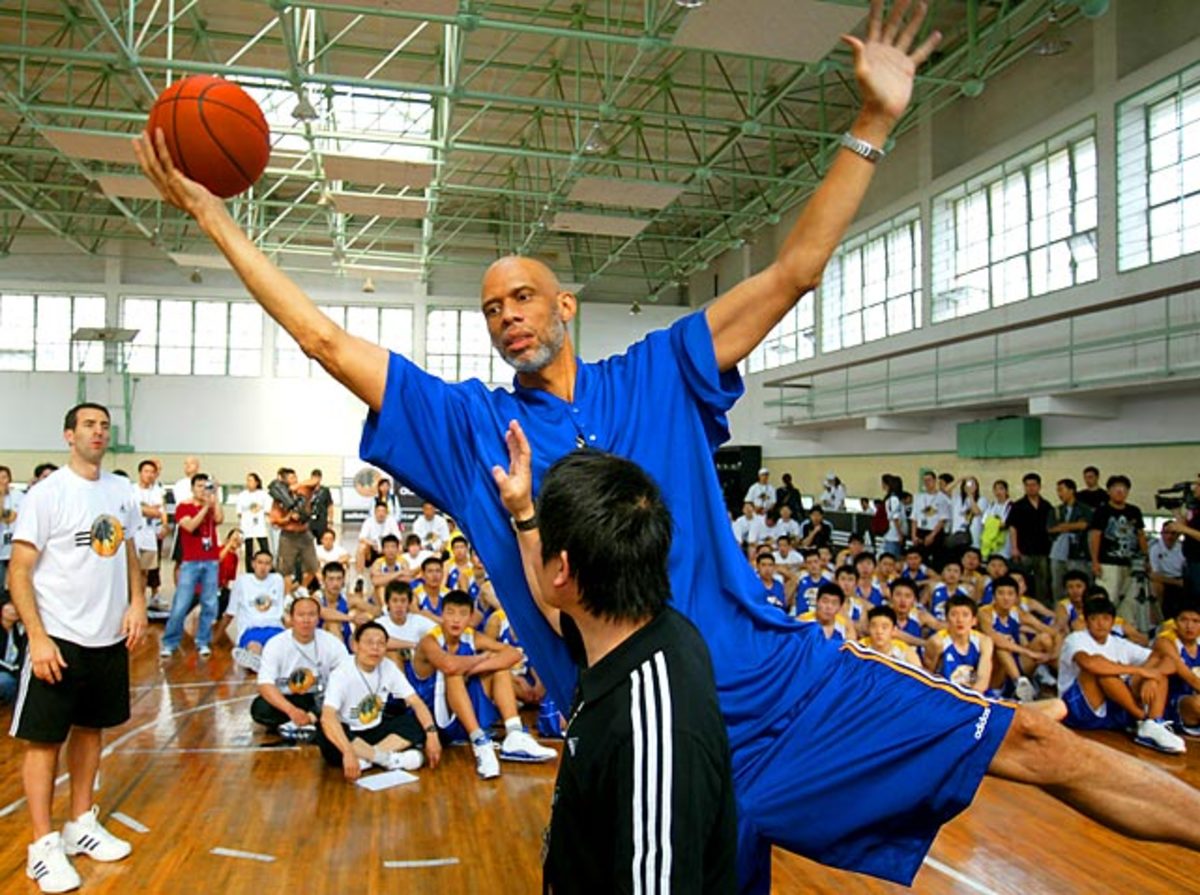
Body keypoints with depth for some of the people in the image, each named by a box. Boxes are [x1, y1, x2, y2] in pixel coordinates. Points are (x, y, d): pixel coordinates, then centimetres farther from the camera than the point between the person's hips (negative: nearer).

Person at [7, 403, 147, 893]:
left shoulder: (121, 491, 6)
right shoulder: (47, 493, -11)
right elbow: (19, 571, -11)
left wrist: (137, 602, -1)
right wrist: (37, 637, -18)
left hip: (110, 637, 6)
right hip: (59, 637, -5)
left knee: (90, 729, 16)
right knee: (43, 738, 4)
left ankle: (81, 825, 30)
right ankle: (43, 845, 15)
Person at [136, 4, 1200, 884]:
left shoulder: (657, 378, 3)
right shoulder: (468, 426, 3)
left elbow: (790, 275, 2)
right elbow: (326, 341, 2)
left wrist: (872, 123, -2)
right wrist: (212, 215, 3)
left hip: (785, 677, 1)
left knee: (1032, 742, 6)